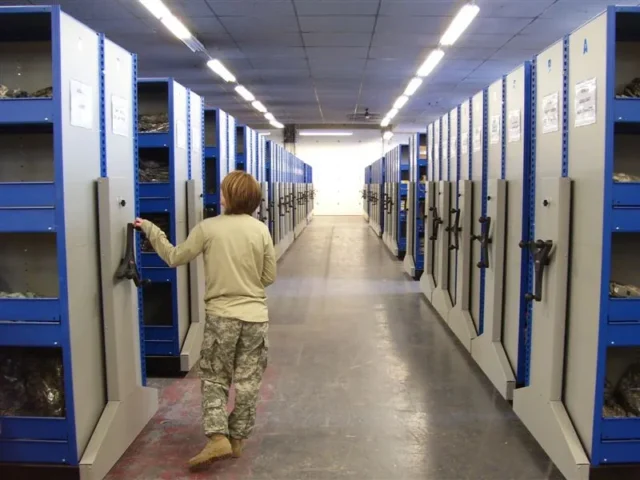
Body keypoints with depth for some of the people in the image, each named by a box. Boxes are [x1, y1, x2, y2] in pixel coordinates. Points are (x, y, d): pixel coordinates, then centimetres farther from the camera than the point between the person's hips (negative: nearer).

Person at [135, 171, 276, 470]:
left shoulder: (207, 228, -8)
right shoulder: (261, 230, -3)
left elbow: (175, 258, 2)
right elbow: (269, 277, 1)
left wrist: (150, 230, 14)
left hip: (221, 315, -2)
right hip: (255, 316, 2)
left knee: (214, 379, 13)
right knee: (247, 382, 11)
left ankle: (218, 438, 2)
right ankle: (237, 439, 22)